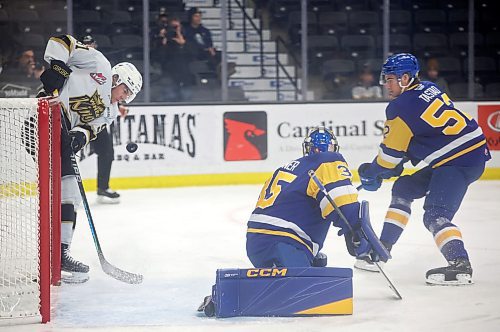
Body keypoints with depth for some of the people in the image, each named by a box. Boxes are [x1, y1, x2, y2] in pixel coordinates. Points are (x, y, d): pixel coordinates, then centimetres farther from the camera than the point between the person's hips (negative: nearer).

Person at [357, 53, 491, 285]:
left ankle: (459, 264, -36)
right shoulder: (429, 90, 14)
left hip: (459, 160, -11)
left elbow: (391, 151, -5)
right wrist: (395, 166, 23)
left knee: (436, 215, -20)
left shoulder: (401, 107, -13)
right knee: (403, 188, 20)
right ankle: (383, 248, 25)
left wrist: (371, 174, 12)